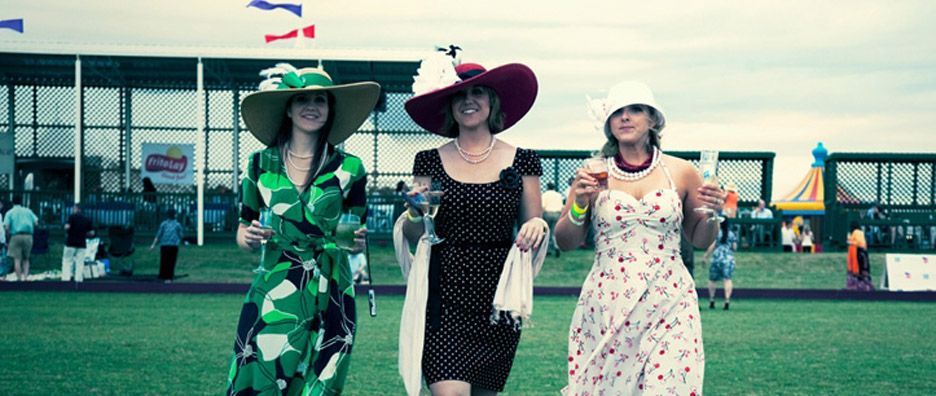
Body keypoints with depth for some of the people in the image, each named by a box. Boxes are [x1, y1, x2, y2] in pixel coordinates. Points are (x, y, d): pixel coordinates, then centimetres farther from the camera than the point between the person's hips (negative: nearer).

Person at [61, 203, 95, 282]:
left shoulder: (72, 217, -3)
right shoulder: (87, 220, 8)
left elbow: (67, 227, -18)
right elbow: (92, 233, 5)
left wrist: (67, 232, 3)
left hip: (71, 243, -3)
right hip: (82, 244, 3)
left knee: (67, 262, 2)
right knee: (80, 263, 5)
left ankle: (66, 278, -6)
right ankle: (79, 279, 1)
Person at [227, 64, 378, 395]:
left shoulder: (349, 168, 1)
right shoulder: (260, 165, 3)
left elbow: (357, 238, 9)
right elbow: (243, 232, 11)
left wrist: (356, 242, -13)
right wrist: (250, 239, -10)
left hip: (330, 303, 0)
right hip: (272, 299, 0)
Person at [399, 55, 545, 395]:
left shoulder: (522, 161, 4)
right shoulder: (430, 162, 3)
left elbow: (532, 229, 10)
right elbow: (412, 237, 6)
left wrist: (537, 226, -12)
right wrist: (416, 213, -14)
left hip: (499, 300, 2)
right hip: (445, 300, -1)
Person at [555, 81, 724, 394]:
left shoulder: (682, 173, 5)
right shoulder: (593, 174, 4)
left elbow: (700, 240, 16)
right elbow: (565, 243, 8)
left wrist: (711, 214, -4)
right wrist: (579, 205, -9)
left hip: (669, 305, 0)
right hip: (606, 307, 0)